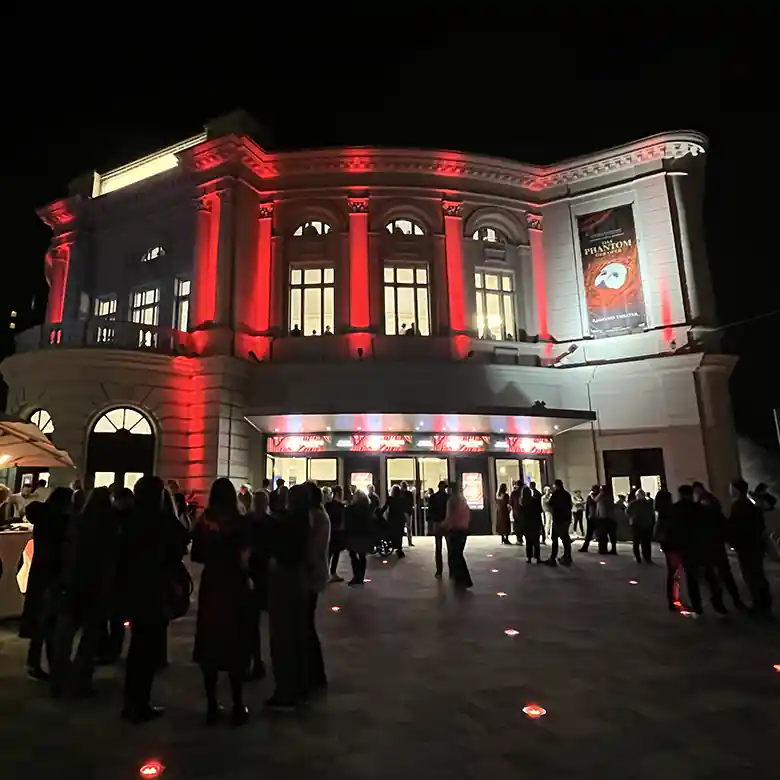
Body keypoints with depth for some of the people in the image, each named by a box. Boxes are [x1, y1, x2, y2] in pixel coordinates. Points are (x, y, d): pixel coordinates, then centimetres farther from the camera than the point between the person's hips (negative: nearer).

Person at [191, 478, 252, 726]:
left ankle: (212, 705, 22)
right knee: (235, 645, 9)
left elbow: (195, 556, 3)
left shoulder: (203, 522, -5)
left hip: (210, 587, 3)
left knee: (209, 644, 14)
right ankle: (238, 706, 14)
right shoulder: (241, 522, -13)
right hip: (235, 588, -3)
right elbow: (245, 559, -17)